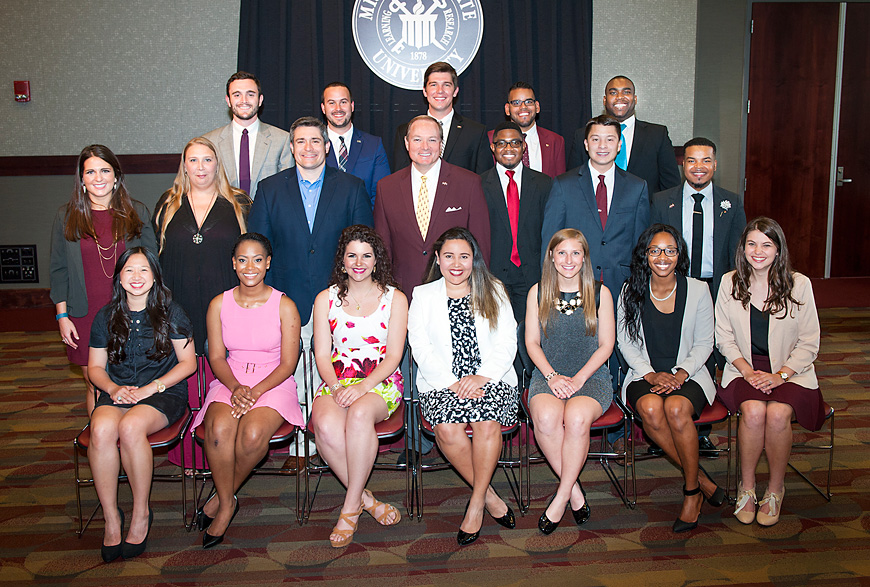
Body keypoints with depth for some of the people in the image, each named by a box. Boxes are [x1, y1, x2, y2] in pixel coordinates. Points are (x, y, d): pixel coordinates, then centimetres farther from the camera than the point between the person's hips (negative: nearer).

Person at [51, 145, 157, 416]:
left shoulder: (137, 213, 5)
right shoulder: (66, 216, 6)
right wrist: (62, 315, 3)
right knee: (95, 384, 5)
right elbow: (59, 269, 8)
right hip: (85, 316, 1)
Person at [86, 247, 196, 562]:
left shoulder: (170, 312, 1)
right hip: (117, 391, 3)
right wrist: (113, 388, -7)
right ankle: (111, 517, -16)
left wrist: (152, 387, -12)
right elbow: (95, 367, 14)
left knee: (130, 426, -35)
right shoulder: (106, 316, 9)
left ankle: (141, 513, -14)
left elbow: (188, 363, 1)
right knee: (101, 429, -32)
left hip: (164, 393, -3)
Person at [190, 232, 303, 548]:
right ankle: (227, 503, -9)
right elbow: (216, 357, 4)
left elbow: (288, 363, -4)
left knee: (252, 433, -32)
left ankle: (223, 496, -2)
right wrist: (236, 388, -15)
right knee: (219, 428, -32)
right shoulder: (219, 304, 5)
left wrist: (255, 391, -19)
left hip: (274, 382, -2)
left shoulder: (284, 306, -3)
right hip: (230, 381, 2)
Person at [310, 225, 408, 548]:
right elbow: (322, 355, 7)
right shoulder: (325, 299, 12)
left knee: (359, 413, -36)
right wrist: (336, 386, -14)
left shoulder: (395, 299, 7)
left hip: (381, 383, -1)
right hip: (336, 382, 2)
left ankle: (351, 507, -21)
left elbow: (393, 355, 0)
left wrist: (363, 387, -17)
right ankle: (366, 499, -15)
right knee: (326, 424, -33)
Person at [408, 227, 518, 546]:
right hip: (442, 383, 0)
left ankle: (476, 503, -12)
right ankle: (489, 495, -8)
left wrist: (481, 377, -12)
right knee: (448, 428, -29)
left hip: (491, 379, 0)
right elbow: (421, 349, 1)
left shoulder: (494, 292, 13)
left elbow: (507, 343, 4)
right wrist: (452, 383, -12)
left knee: (487, 421, -30)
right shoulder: (423, 296, 12)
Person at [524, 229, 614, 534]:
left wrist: (579, 378, -10)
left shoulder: (600, 293, 6)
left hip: (591, 377, -1)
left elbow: (606, 345, 4)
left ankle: (561, 497, -16)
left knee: (576, 416, -34)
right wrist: (552, 375, -9)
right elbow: (532, 342, 7)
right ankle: (574, 489, -14)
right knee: (546, 415, -33)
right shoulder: (538, 292, 8)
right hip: (548, 376, 1)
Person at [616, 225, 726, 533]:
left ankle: (691, 491, -13)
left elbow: (704, 343, 4)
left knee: (677, 408, -34)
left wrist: (680, 374, -13)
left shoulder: (698, 290, 1)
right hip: (644, 374, 1)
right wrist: (650, 374, -11)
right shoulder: (631, 291, 3)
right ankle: (699, 477, -14)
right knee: (650, 408, -33)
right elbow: (625, 342, 4)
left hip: (687, 375, -1)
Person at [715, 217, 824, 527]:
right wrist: (748, 371, -10)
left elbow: (809, 343, -1)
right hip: (744, 367, 1)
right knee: (753, 411, -30)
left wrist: (780, 375, -14)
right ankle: (746, 487, -8)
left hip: (790, 370, -1)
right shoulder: (730, 283, 3)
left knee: (777, 413, -30)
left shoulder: (799, 284, -2)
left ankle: (775, 488, -6)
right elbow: (724, 336, 4)